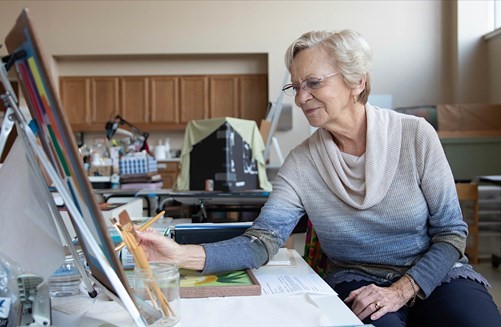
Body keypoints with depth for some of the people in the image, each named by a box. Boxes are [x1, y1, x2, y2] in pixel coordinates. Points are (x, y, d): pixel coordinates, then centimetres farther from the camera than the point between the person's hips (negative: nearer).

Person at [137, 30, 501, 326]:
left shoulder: (415, 136, -9)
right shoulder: (302, 163, -5)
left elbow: (451, 233, -5)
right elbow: (262, 242, -14)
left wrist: (401, 290, -18)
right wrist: (184, 255, -30)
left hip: (436, 276, 1)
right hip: (357, 284, 0)